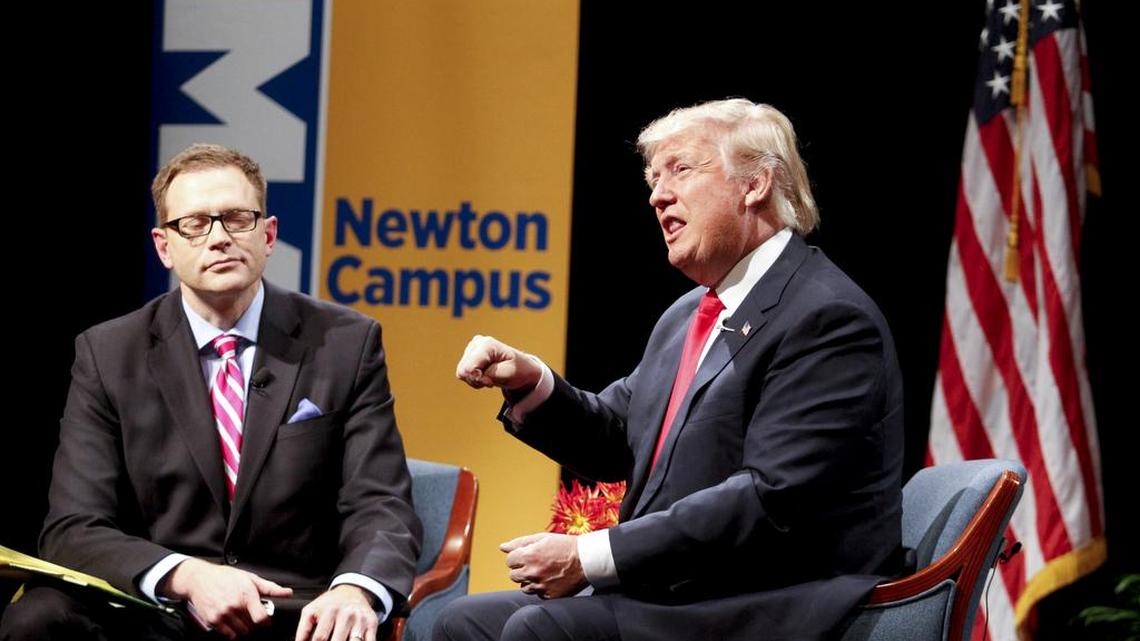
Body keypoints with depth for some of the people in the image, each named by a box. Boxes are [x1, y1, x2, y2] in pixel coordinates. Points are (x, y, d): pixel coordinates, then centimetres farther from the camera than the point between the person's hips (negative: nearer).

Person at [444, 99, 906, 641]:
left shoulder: (828, 318, -14)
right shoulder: (688, 316, 18)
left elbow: (772, 501, -23)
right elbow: (614, 443, 24)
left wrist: (589, 557, -22)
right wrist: (530, 382, 2)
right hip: (677, 595, 9)